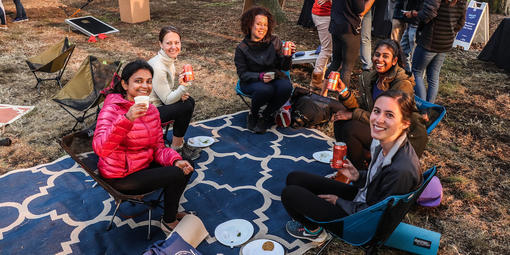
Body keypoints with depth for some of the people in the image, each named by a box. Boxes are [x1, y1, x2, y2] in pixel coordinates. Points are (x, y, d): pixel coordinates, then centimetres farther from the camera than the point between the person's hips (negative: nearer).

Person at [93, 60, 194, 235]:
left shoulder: (151, 110, 1)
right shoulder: (112, 109, -21)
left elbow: (158, 147, 3)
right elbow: (99, 148, -36)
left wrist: (176, 160, -17)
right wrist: (127, 119, -48)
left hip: (146, 164, 8)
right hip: (121, 177, -8)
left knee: (186, 166, 2)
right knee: (177, 175, -15)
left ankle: (170, 211, 22)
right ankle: (168, 222, 10)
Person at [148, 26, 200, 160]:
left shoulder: (170, 59, 3)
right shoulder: (158, 67, -28)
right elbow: (167, 100, -22)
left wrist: (179, 93, -5)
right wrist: (182, 87, -38)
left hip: (159, 102, 9)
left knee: (189, 100, 3)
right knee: (186, 107, -17)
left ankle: (179, 142, 13)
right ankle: (176, 148, 1)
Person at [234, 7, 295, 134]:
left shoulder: (275, 41, -2)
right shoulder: (242, 48, -6)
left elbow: (285, 67, -1)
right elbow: (242, 74, -7)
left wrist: (288, 56, -23)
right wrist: (260, 76, -25)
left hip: (274, 78, 3)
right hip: (251, 81, -3)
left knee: (286, 87, -31)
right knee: (264, 89, -37)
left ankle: (266, 116, -5)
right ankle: (253, 113, -2)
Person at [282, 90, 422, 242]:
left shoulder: (402, 170, -35)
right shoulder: (383, 143, -11)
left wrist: (338, 201, -12)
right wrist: (358, 176, -7)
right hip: (361, 196, 8)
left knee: (289, 193, -7)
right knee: (294, 178, 7)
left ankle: (313, 230, 21)